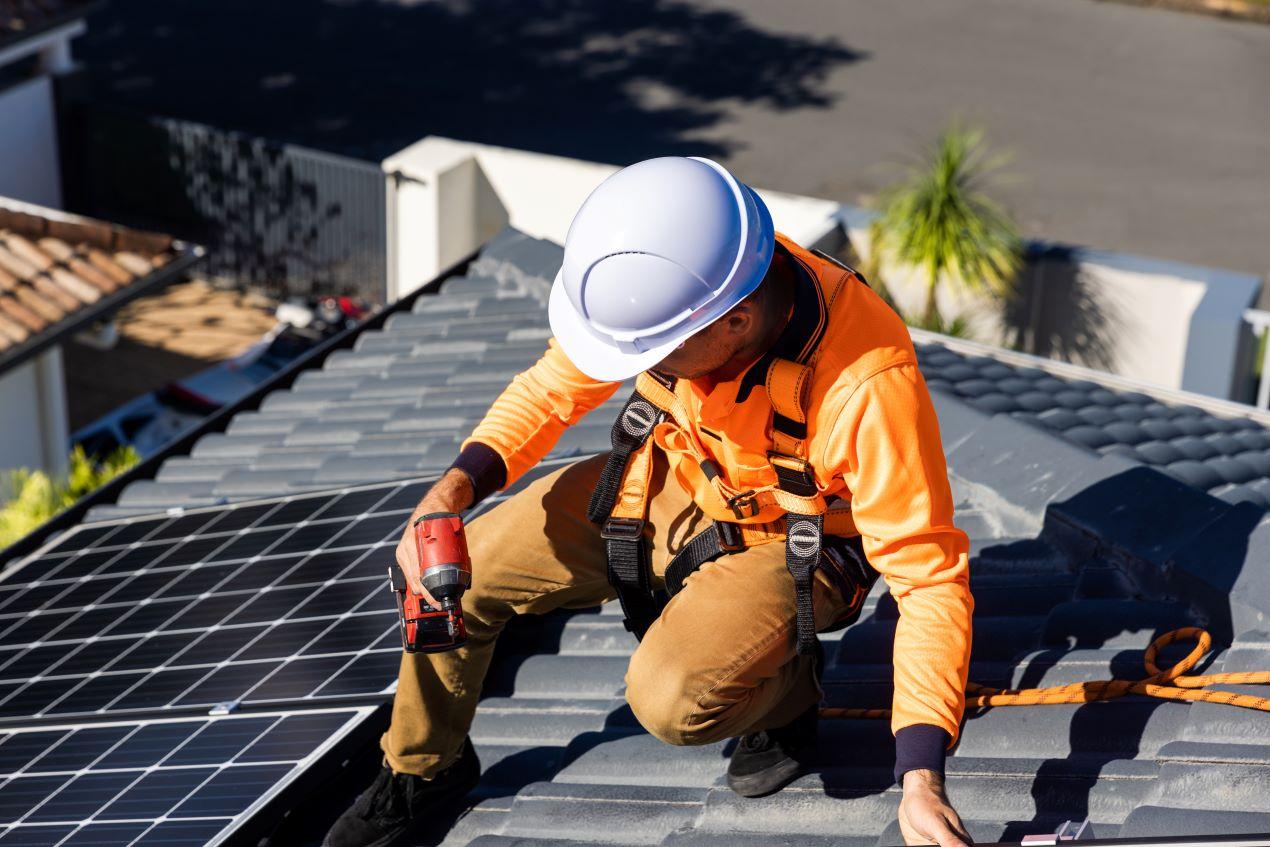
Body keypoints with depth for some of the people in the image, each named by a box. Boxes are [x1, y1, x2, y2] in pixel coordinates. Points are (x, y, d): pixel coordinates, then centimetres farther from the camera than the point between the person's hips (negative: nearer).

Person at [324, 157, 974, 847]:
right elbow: (559, 383, -5)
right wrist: (455, 487, -20)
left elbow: (930, 578, -31)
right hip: (666, 481, 5)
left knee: (671, 701, -29)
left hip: (784, 546, -4)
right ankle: (422, 771, 23)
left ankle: (787, 685, 6)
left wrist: (921, 783, -37)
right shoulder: (665, 282, -25)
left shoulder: (868, 385, -38)